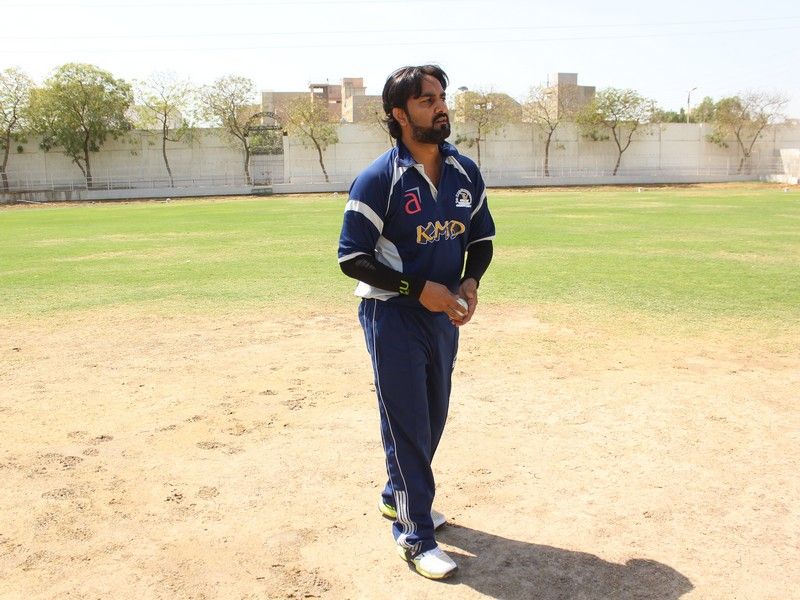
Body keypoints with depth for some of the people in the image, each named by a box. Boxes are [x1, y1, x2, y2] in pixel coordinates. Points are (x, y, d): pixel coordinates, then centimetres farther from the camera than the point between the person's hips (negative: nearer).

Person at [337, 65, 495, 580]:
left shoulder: (466, 172, 3)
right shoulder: (379, 179, -14)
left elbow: (482, 237, 13)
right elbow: (352, 257, -14)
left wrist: (470, 283, -7)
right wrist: (420, 290, -21)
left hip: (445, 315, 7)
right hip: (394, 315, -6)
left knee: (433, 419, 19)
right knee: (407, 426, 0)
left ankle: (399, 497, 42)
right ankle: (415, 535, 14)